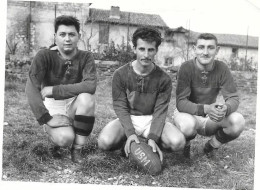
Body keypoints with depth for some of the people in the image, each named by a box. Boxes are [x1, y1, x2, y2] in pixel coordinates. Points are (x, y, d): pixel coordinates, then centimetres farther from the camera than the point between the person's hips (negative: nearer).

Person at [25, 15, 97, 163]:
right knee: (65, 138, -30)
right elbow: (31, 88, -21)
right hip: (52, 108, -2)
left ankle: (77, 150, -13)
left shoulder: (85, 57, -8)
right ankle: (56, 136, 11)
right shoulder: (45, 56, -11)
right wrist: (47, 119, -30)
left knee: (87, 97, -31)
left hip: (74, 106, 2)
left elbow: (90, 86, -25)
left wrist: (53, 90, -23)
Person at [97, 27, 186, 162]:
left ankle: (150, 144, 2)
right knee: (104, 142, -29)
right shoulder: (120, 74, -9)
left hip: (151, 120, 1)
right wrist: (130, 133, -25)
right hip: (127, 119, 0)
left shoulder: (164, 79, -8)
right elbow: (120, 107, -10)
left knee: (178, 142, -26)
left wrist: (153, 138, -25)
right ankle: (128, 144, 2)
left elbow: (160, 110, -10)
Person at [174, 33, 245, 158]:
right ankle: (185, 145, 1)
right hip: (188, 114, -3)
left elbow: (233, 98, -13)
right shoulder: (186, 68, -19)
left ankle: (211, 146, 6)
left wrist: (225, 108, -38)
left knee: (238, 121, -23)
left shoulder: (221, 68, -11)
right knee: (188, 125, -37)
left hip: (210, 119, 3)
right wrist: (206, 109, -42)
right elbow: (181, 103, -24)